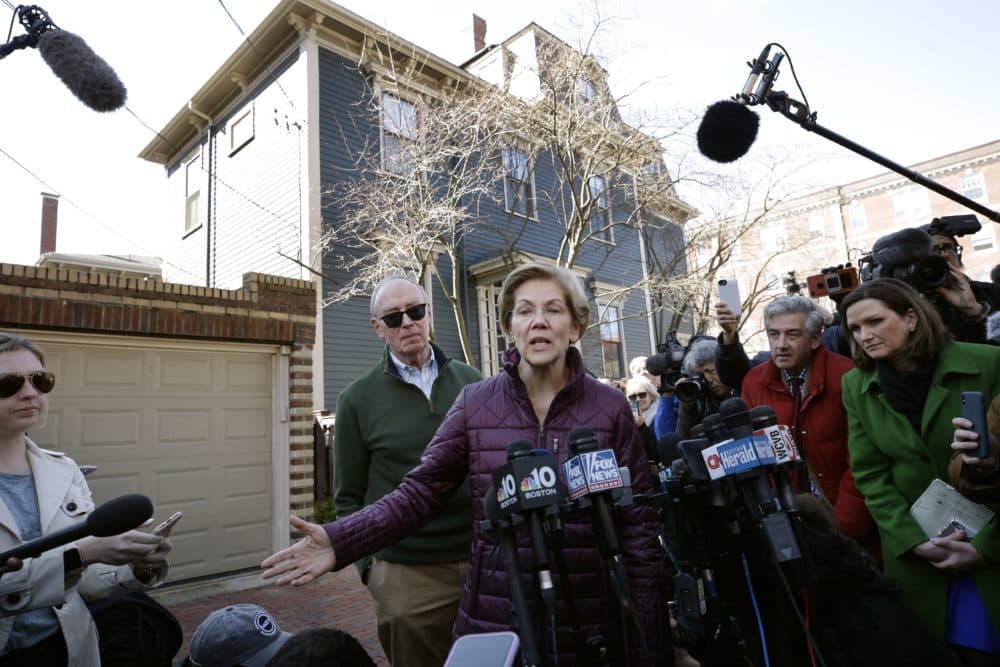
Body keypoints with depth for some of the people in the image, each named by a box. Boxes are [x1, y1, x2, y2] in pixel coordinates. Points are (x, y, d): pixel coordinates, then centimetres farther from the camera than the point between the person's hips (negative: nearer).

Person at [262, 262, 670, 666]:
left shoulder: (611, 408, -5)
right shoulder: (474, 404, -4)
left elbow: (638, 527, -3)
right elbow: (420, 492, -3)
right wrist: (342, 541, -17)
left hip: (588, 629, 0)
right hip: (491, 624, 1)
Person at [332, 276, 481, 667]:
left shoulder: (471, 381, 4)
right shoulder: (358, 399, -2)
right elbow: (349, 497, 1)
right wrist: (369, 567, -4)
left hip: (483, 561, 3)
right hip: (406, 575, -2)